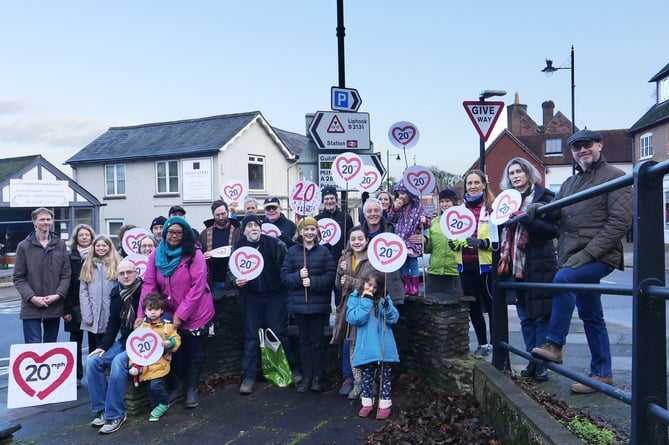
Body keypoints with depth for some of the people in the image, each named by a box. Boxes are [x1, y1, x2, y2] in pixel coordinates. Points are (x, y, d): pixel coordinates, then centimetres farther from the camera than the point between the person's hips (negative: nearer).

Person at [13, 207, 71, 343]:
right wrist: (31, 297, -14)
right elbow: (18, 278, -1)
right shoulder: (24, 246, 0)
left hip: (55, 306, 2)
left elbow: (66, 273, 5)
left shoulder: (60, 245, 6)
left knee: (51, 346, 12)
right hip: (31, 307, -2)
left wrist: (58, 294, -9)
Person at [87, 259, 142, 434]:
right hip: (123, 341, 8)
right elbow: (113, 323, 13)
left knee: (118, 362, -30)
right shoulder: (116, 294, 8)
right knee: (93, 361, -7)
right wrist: (103, 346, 4)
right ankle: (101, 409, 2)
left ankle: (115, 414, -17)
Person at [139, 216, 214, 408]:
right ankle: (177, 387, 34)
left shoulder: (194, 255, -15)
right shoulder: (156, 255, -2)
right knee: (174, 352, 14)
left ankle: (192, 391, 28)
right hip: (169, 314, 3)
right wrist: (141, 314, -15)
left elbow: (197, 287, -18)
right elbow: (149, 285, -6)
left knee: (194, 354, 9)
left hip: (195, 315, -3)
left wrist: (181, 314, -20)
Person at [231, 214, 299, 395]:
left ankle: (293, 369, 19)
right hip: (251, 297, 2)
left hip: (274, 295, -2)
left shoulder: (274, 244, -6)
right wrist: (236, 281, -12)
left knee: (279, 333, 2)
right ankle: (249, 377, 15)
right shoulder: (238, 248, 1)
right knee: (251, 337, 6)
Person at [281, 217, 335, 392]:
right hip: (299, 304, 1)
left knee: (317, 340, 6)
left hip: (319, 304, -1)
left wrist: (313, 281, -18)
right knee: (304, 340, 10)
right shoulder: (292, 251, 3)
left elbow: (330, 276, -6)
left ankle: (317, 376, 17)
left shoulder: (324, 251, 0)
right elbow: (284, 276, 0)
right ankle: (306, 376, 20)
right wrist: (298, 276, -17)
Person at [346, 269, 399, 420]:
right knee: (367, 375, 12)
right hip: (366, 346, 0)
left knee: (385, 375, 8)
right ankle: (367, 403, 25)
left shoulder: (384, 298, 2)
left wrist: (387, 306, -22)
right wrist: (366, 301, -20)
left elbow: (394, 318, -3)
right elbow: (353, 318, -16)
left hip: (384, 345, 1)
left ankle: (385, 404, 18)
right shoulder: (355, 297, -2)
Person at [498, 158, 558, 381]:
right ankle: (532, 360, 22)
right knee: (525, 317, 12)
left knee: (541, 316, 0)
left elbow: (552, 229, -12)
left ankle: (542, 363, 10)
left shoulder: (543, 196, -2)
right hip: (516, 267, 6)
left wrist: (525, 219, -22)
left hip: (539, 266, -5)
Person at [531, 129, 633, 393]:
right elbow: (555, 211, 16)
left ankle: (554, 345, -21)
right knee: (591, 318, 12)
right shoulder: (570, 183, 21)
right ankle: (602, 374, 22)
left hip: (599, 257, -7)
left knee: (563, 279, -31)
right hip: (574, 260, 7)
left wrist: (588, 252, -20)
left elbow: (620, 220, -12)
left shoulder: (614, 176, -2)